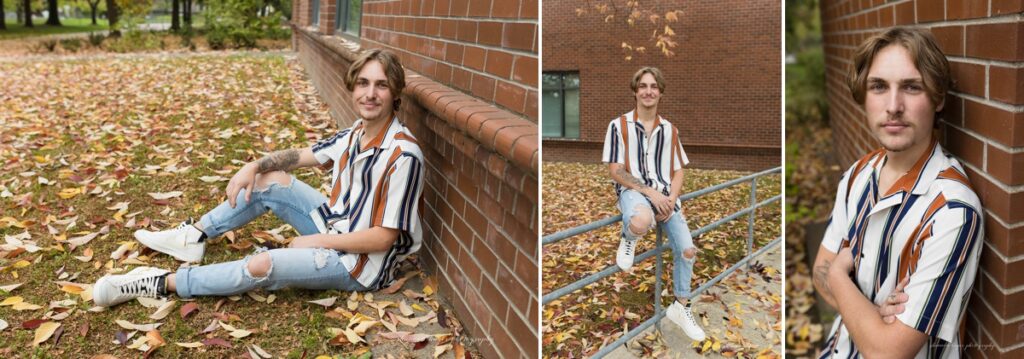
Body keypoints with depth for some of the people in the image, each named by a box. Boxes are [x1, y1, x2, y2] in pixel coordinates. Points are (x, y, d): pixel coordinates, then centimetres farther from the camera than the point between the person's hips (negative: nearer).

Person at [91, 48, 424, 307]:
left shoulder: (403, 156, -27)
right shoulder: (355, 134, 0)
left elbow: (384, 237, -25)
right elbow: (301, 155, 13)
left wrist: (316, 242, -17)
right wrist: (254, 166, -4)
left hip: (362, 261, -8)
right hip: (336, 227, 8)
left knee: (262, 266, -23)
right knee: (269, 180, 7)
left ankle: (162, 283, -7)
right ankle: (194, 235, 19)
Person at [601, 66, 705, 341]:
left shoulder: (670, 130, 13)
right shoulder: (619, 125, -2)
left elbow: (678, 171, 14)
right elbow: (615, 171, -6)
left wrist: (671, 199, -7)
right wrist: (650, 192, -16)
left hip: (664, 194, 5)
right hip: (633, 190, -5)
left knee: (687, 250, -6)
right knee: (641, 223, -41)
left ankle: (680, 307, 18)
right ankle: (627, 239, -1)